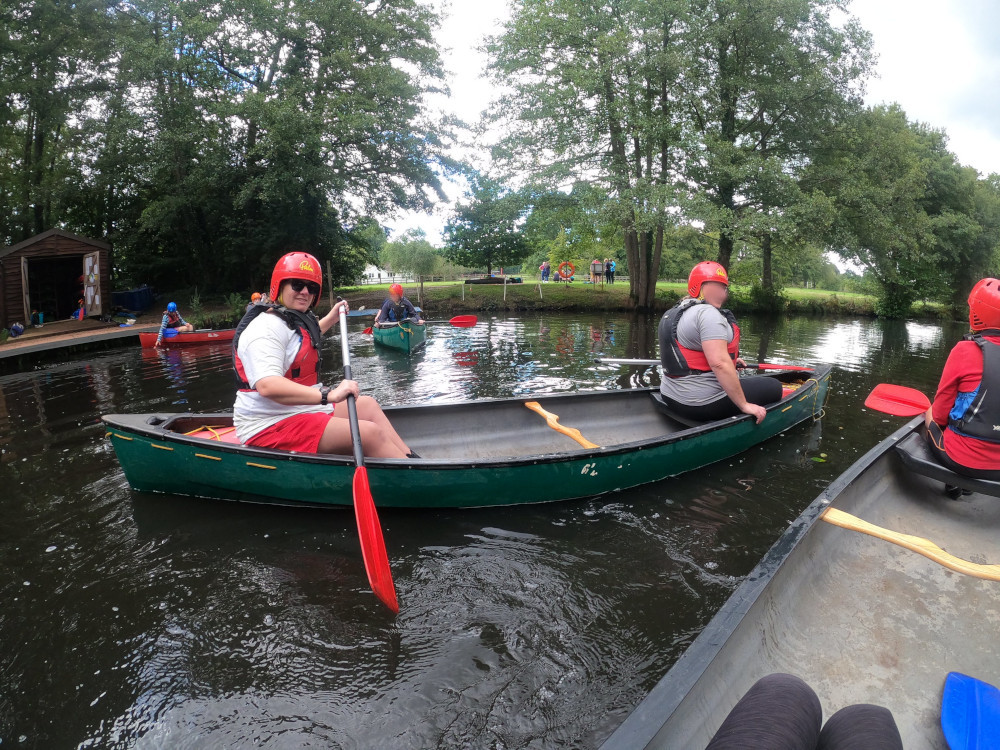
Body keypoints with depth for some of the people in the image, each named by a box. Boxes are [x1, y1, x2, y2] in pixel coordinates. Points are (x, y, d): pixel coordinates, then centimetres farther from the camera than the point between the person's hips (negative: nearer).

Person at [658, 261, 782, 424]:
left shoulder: (673, 313, 12)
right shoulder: (708, 314, -19)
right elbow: (719, 363, -28)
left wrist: (730, 359, 32)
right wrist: (744, 405, -23)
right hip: (704, 404, -10)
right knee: (774, 387, 4)